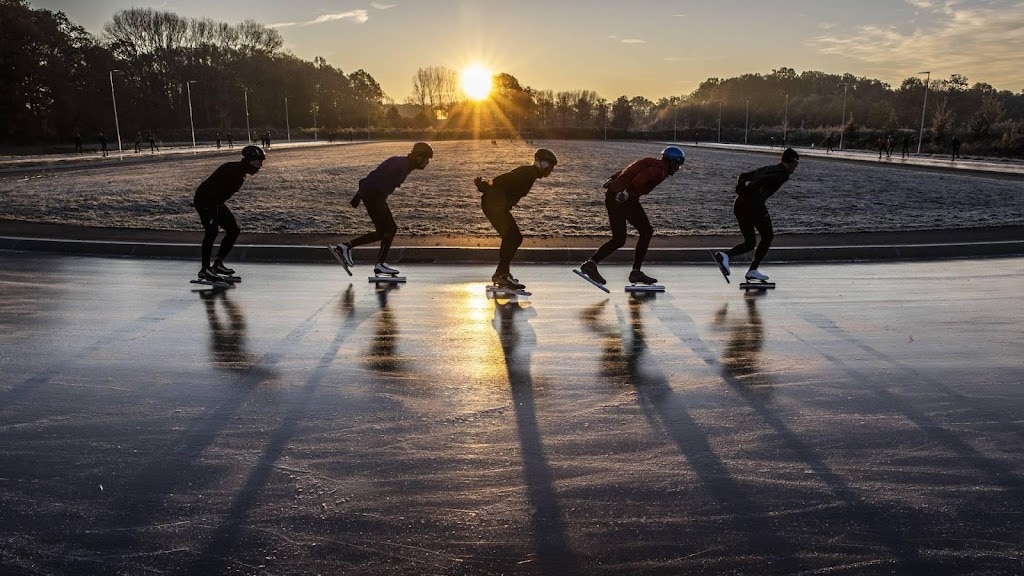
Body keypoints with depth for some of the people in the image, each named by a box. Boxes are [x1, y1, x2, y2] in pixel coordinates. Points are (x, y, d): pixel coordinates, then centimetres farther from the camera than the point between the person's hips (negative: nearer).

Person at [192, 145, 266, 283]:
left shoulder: (241, 174, 6)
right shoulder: (230, 169, -24)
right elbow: (214, 191, -30)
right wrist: (214, 215, -35)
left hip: (217, 202, 10)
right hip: (204, 200, -10)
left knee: (234, 229, 5)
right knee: (212, 230, -23)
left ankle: (218, 264, 10)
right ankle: (204, 269, -19)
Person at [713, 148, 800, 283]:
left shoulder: (766, 168, 28)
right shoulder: (784, 174, 3)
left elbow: (743, 176, 17)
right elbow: (765, 180, -15)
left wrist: (741, 189, 2)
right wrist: (748, 190, -10)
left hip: (739, 204, 7)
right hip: (754, 204, -7)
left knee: (750, 242, 14)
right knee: (767, 237, 14)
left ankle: (725, 255, -11)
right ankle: (752, 270, 9)